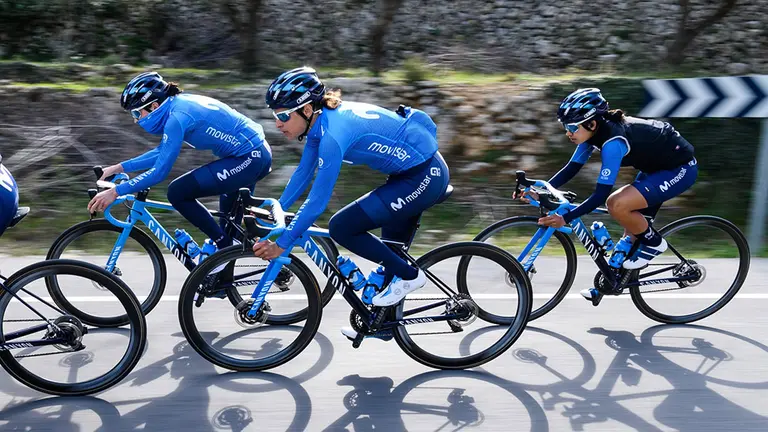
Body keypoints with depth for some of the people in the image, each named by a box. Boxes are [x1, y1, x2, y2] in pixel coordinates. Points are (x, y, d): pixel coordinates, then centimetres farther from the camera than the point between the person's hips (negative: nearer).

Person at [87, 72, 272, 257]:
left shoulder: (177, 116, -18)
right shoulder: (178, 103, 10)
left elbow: (160, 171, -20)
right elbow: (162, 152, 20)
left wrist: (115, 192, -15)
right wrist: (120, 167, 15)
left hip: (248, 158, -10)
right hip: (259, 154, 10)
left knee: (177, 192, -9)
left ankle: (225, 247, 1)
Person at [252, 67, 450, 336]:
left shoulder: (333, 133, -25)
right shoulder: (321, 121, 1)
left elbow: (317, 202, -23)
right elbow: (303, 173, 12)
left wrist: (281, 244, -15)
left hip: (424, 176, -9)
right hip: (412, 170, 10)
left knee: (341, 227, -10)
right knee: (391, 253, 18)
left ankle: (408, 276, 1)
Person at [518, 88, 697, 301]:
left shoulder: (612, 141, -32)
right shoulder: (594, 131, -7)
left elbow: (600, 195, -33)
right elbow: (571, 169, -2)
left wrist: (565, 218, -37)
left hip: (680, 168, -9)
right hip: (658, 165, 9)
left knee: (617, 204, -26)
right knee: (633, 221, 10)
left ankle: (654, 243, -2)